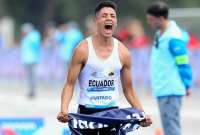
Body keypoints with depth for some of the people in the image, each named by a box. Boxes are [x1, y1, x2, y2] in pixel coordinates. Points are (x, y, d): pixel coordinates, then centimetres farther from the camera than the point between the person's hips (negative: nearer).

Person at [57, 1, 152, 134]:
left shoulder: (123, 53, 2)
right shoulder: (83, 49, -6)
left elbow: (128, 89, 11)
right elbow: (70, 84, -6)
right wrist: (64, 110, -22)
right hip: (86, 112, -2)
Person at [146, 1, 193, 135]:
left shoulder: (174, 38, -18)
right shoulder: (160, 34, 11)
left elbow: (183, 64, -16)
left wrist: (187, 85, -13)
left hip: (171, 90, -10)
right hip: (162, 89, 10)